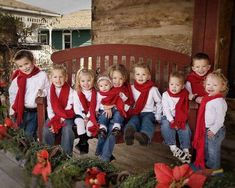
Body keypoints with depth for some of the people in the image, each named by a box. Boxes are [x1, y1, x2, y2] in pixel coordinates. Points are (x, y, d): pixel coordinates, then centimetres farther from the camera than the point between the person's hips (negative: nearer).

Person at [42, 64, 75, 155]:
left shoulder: (70, 91, -7)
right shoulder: (50, 91, 4)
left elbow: (69, 108, -8)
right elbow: (49, 107, 2)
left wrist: (61, 120, -16)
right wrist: (53, 120, -11)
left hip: (66, 117, -3)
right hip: (54, 116, 3)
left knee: (67, 130, -28)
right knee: (46, 130, -20)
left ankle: (67, 154, -10)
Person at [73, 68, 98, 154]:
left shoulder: (95, 93, 1)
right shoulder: (76, 93, 2)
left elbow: (94, 107, -4)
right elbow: (76, 107, -3)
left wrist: (88, 117, -15)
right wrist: (84, 117, -13)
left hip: (91, 115, 0)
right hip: (80, 114, 0)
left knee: (90, 124, -27)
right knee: (80, 122, -29)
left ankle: (82, 143, -8)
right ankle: (84, 143, -20)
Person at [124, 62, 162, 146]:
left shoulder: (153, 89, 2)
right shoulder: (132, 88, 7)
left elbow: (159, 103, 8)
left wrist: (158, 117, 2)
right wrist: (129, 112, -5)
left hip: (149, 113, -1)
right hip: (136, 113, 1)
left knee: (147, 120, -32)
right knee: (134, 120, -30)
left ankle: (145, 136, -62)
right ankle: (129, 132, -63)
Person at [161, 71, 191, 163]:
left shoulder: (184, 95, 3)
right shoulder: (165, 95, -3)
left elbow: (184, 110, 3)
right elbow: (166, 109, -9)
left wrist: (179, 121, -11)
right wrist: (172, 121, -17)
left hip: (180, 118, 2)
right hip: (168, 117, -1)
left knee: (185, 128, -23)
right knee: (166, 126, -30)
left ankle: (186, 150, -16)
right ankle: (173, 147, -25)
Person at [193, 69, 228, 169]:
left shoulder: (219, 101, -24)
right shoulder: (207, 98, 3)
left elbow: (220, 118, -24)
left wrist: (213, 130, -23)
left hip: (215, 131, -9)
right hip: (206, 129, 9)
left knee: (213, 151, 8)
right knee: (205, 148, 24)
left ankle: (214, 168, 26)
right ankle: (206, 163, 44)